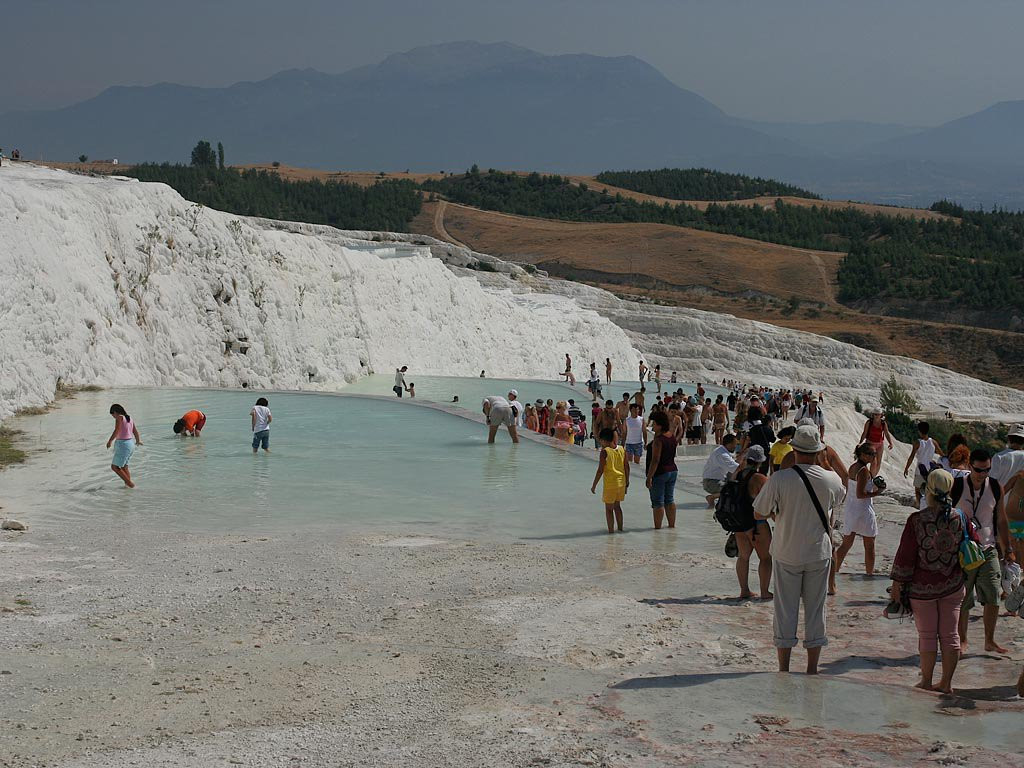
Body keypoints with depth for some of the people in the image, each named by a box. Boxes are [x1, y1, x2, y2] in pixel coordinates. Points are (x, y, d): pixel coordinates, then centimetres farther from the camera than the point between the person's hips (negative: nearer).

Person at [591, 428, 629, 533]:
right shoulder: (622, 449, 1)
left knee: (609, 508, 6)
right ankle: (620, 528, 25)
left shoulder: (604, 451, -15)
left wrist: (594, 485, -6)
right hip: (621, 482, 6)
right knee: (617, 506, 20)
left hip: (610, 484, -6)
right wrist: (627, 482, 16)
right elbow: (627, 467, 6)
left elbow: (600, 470, -14)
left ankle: (611, 530, 6)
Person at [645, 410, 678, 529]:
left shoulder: (658, 440, -19)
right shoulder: (672, 438, 5)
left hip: (659, 474, -8)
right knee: (670, 500, 15)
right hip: (673, 471, 8)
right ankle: (672, 525, 20)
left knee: (657, 502, -1)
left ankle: (657, 527, 2)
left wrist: (649, 477, -20)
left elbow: (655, 460, -22)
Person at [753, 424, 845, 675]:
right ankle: (812, 669, 17)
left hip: (786, 554, -1)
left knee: (785, 610, 7)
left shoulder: (779, 479, -16)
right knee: (815, 610, 11)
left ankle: (783, 670, 12)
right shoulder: (831, 480, -8)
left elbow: (758, 513, -6)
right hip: (819, 554, 2)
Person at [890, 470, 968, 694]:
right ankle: (946, 682, 14)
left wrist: (897, 584, -2)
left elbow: (905, 555, -11)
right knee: (950, 634, 9)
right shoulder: (959, 519, -4)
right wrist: (964, 580, 22)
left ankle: (926, 681, 12)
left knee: (927, 635, 6)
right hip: (953, 586, 3)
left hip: (922, 587, -3)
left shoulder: (916, 520, -14)